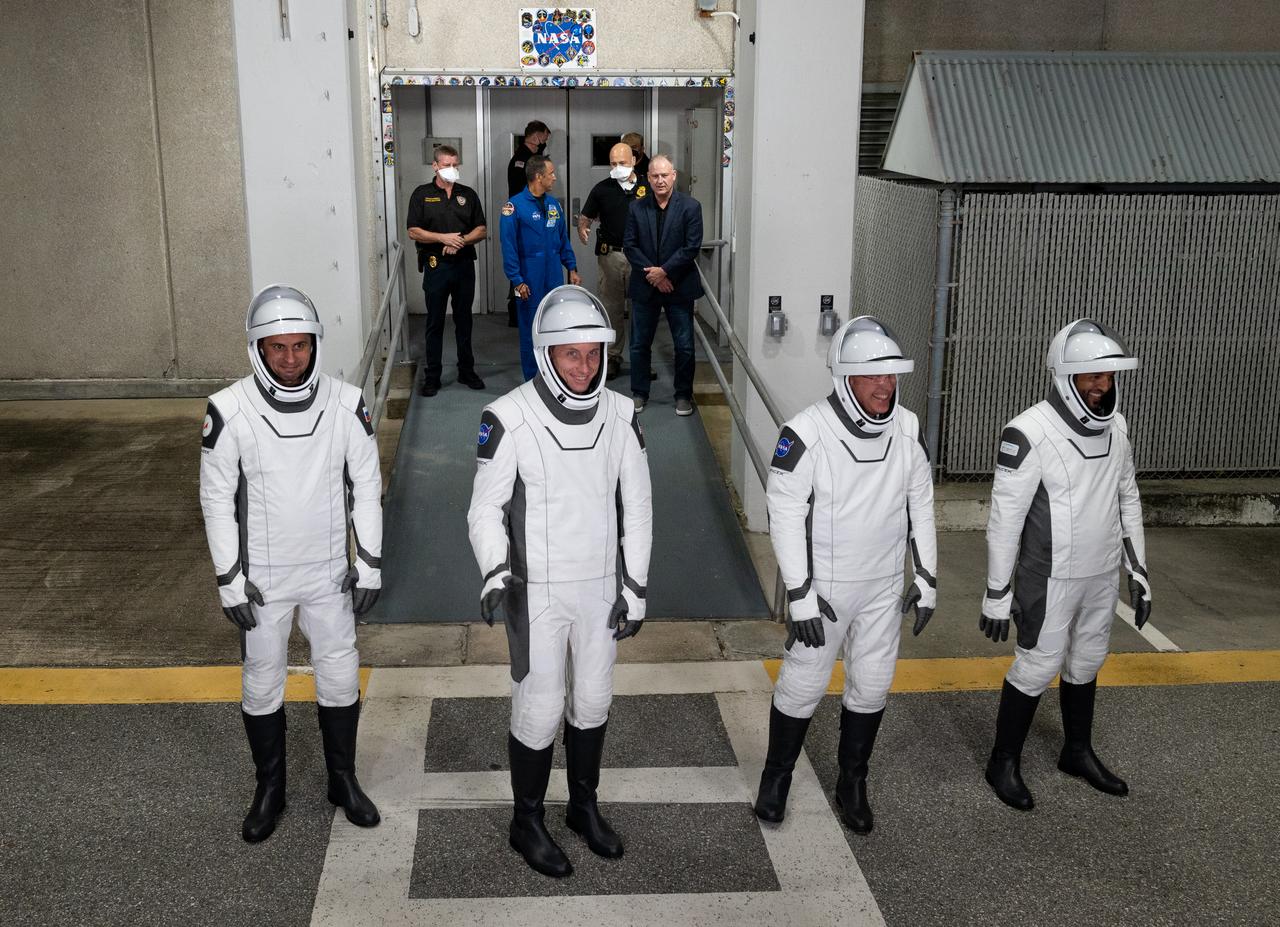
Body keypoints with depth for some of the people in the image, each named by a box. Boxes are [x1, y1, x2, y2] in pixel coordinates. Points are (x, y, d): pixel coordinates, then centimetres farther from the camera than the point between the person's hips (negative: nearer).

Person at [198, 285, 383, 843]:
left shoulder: (346, 404, -12)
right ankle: (270, 789, 32)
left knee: (340, 677, 12)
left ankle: (343, 779, 32)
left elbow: (366, 486, -2)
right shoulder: (230, 411, -16)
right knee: (262, 683, 12)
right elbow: (217, 498, -8)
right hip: (262, 579, -1)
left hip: (329, 573, 1)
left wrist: (369, 564, -2)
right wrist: (230, 580, -8)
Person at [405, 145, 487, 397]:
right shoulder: (422, 194, 2)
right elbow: (413, 231, -5)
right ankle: (432, 376, 8)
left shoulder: (468, 194, 9)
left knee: (464, 320, 10)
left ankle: (466, 371, 20)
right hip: (436, 265, -2)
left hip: (464, 264, 3)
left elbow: (481, 230, 7)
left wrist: (462, 240, -12)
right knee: (435, 322, 2)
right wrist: (443, 237, -17)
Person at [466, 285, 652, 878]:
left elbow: (636, 507, 2)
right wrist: (495, 574, -28)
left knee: (593, 700, 17)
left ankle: (584, 806, 39)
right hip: (536, 591, -4)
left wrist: (634, 589, 2)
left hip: (600, 587, 4)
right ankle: (527, 823, 28)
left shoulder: (620, 416, -6)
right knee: (539, 710, 5)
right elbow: (486, 510, -11)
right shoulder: (510, 418, -18)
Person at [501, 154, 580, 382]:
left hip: (554, 278, 5)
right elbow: (508, 247, -10)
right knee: (531, 331, 5)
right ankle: (533, 380, 15)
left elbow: (564, 240, 15)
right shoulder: (515, 205, -9)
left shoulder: (554, 204, 7)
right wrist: (517, 281, -13)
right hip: (530, 281, -5)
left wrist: (572, 268, 10)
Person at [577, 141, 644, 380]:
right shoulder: (602, 189, 5)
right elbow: (584, 217, 12)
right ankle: (612, 356, 14)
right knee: (611, 308, 5)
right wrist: (582, 229, -6)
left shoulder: (647, 188, 4)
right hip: (611, 255, 1)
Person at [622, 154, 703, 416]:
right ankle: (639, 393, 22)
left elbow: (692, 247, -9)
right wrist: (651, 273, -11)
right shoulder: (637, 208, 3)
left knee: (684, 345, 4)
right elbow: (629, 246, 0)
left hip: (679, 286, -2)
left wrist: (664, 271, -14)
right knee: (640, 344, 9)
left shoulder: (690, 207, -5)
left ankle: (684, 395, 18)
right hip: (644, 286, 2)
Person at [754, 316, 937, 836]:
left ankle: (852, 784, 32)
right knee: (803, 684, 6)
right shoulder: (807, 434, -20)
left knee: (871, 686, 13)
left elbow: (920, 505, 7)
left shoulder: (907, 429, -4)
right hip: (823, 587, -4)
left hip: (883, 588, 5)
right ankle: (777, 776, 29)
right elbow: (785, 515, -17)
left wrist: (926, 578, 7)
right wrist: (800, 594, -18)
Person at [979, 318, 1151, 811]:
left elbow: (1127, 500, 12)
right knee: (1038, 667, 3)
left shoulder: (1115, 426, 0)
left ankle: (1078, 752, 38)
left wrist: (1138, 570, 12)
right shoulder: (1030, 433, -22)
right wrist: (997, 594, -15)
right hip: (1051, 578, -7)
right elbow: (1005, 519, -18)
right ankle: (1004, 762, 21)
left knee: (1086, 662, 19)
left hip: (1102, 575, 7)